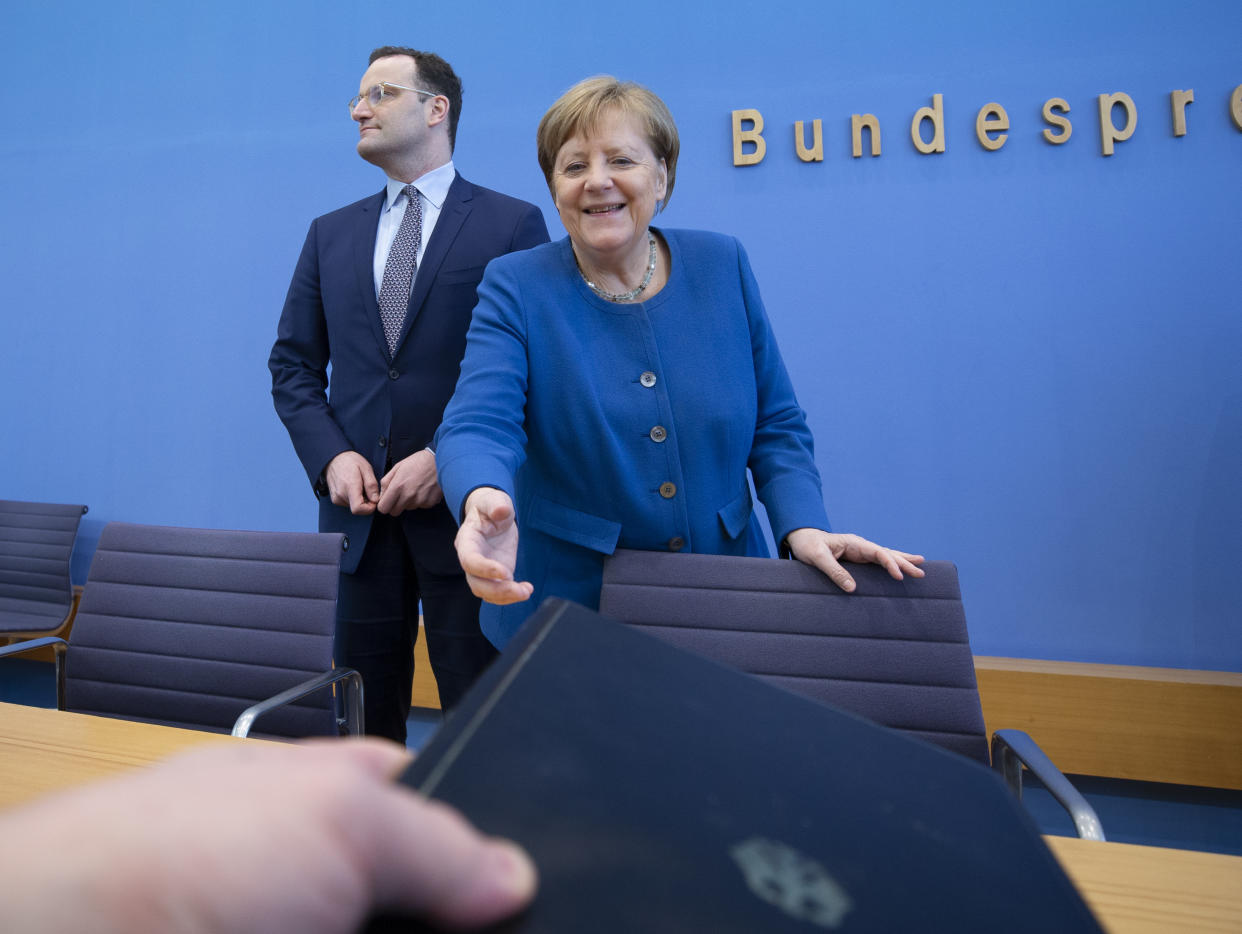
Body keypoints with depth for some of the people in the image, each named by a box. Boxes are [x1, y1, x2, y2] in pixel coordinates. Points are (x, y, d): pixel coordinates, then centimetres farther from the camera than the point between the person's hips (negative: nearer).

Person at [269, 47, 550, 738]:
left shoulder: (513, 225, 1)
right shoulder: (331, 234, 15)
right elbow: (293, 366, 13)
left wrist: (447, 458, -15)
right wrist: (331, 455, -5)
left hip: (464, 507, -4)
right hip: (358, 506, 4)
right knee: (361, 719, 13)